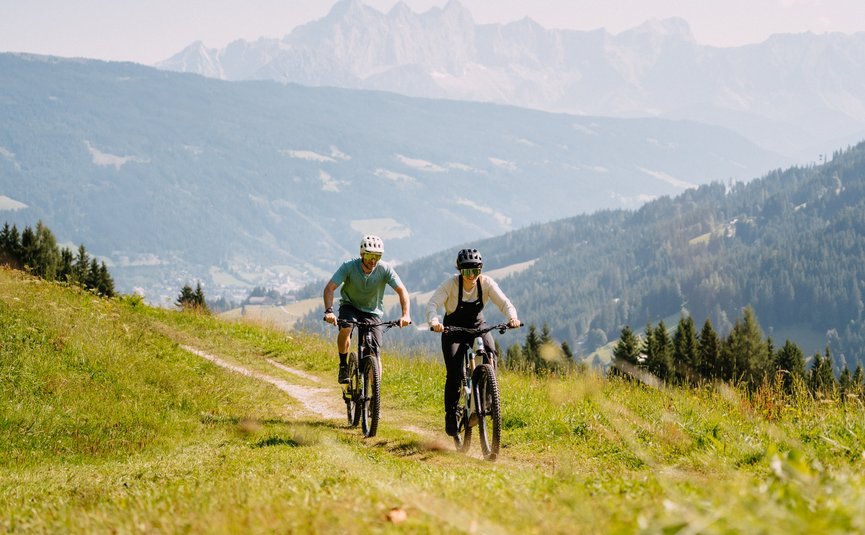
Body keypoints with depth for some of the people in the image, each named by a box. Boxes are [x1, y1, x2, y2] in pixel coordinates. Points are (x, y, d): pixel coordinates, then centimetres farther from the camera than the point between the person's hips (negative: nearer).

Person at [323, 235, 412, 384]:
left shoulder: (384, 269, -19)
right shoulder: (349, 267, -22)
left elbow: (402, 290, -22)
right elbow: (329, 288, -27)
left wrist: (405, 314, -39)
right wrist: (329, 311, -44)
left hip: (372, 311, 1)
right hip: (350, 306, -1)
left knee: (374, 353, -13)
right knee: (345, 328, -34)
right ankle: (343, 366, -12)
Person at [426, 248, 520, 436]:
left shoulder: (486, 283, -16)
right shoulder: (451, 284, -21)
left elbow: (504, 302, -23)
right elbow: (433, 304, -30)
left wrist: (512, 317, -44)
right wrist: (434, 321, -51)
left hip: (477, 327, 2)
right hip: (453, 331, -2)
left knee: (490, 351, -29)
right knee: (455, 374, -17)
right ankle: (451, 414, 0)